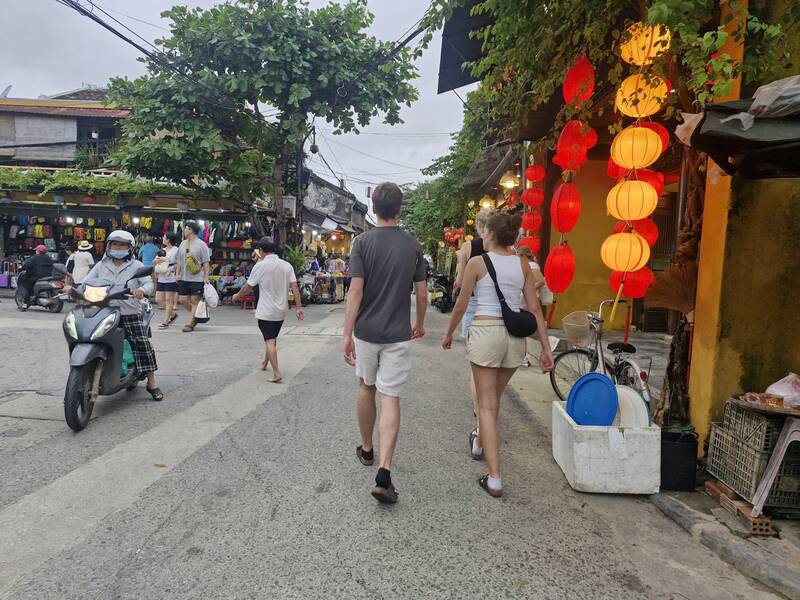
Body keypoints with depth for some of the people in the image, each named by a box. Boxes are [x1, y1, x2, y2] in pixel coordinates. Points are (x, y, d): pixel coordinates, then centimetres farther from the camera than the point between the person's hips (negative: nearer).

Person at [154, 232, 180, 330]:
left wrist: (171, 269, -20)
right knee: (159, 300, 6)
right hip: (161, 279, 8)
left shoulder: (176, 250, -5)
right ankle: (173, 313, 24)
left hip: (171, 279, -8)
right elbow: (154, 261, 15)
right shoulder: (162, 250, 17)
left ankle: (165, 323, 1)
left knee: (169, 300, -3)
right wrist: (158, 260, -6)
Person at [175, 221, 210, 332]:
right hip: (183, 278, 7)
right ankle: (196, 315, 24)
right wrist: (177, 273, 10)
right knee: (182, 299, 4)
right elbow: (179, 261, 19)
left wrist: (206, 277, -11)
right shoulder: (183, 244, 13)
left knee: (195, 300, -2)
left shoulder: (201, 245, -5)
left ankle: (190, 323, 5)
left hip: (197, 279, -6)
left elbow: (206, 262, -6)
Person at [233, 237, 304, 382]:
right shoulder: (287, 265, 1)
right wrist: (298, 307, -2)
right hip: (281, 310, 6)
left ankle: (276, 372, -11)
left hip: (266, 311, -5)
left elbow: (248, 286, -3)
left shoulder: (261, 265, -11)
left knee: (270, 341, -3)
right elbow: (295, 287, -4)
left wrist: (237, 295, 15)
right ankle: (265, 363, 41)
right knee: (272, 338, 22)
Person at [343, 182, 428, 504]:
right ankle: (384, 472, -10)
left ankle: (367, 450, 36)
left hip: (366, 331, 0)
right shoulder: (413, 245, 0)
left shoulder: (362, 242, -6)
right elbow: (422, 294, 3)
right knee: (391, 398, 0)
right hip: (398, 334, 0)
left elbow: (355, 291, -13)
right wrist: (420, 324, 20)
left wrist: (347, 335, -11)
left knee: (366, 388, 19)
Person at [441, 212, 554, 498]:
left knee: (486, 404, 1)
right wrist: (546, 348, 7)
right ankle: (481, 440, 49)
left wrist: (448, 333, 15)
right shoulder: (523, 264, 6)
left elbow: (461, 305, -1)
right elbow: (535, 308, 4)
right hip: (514, 335, 5)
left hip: (485, 332, -5)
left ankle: (494, 478, -2)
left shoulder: (477, 262, -5)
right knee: (494, 397, 24)